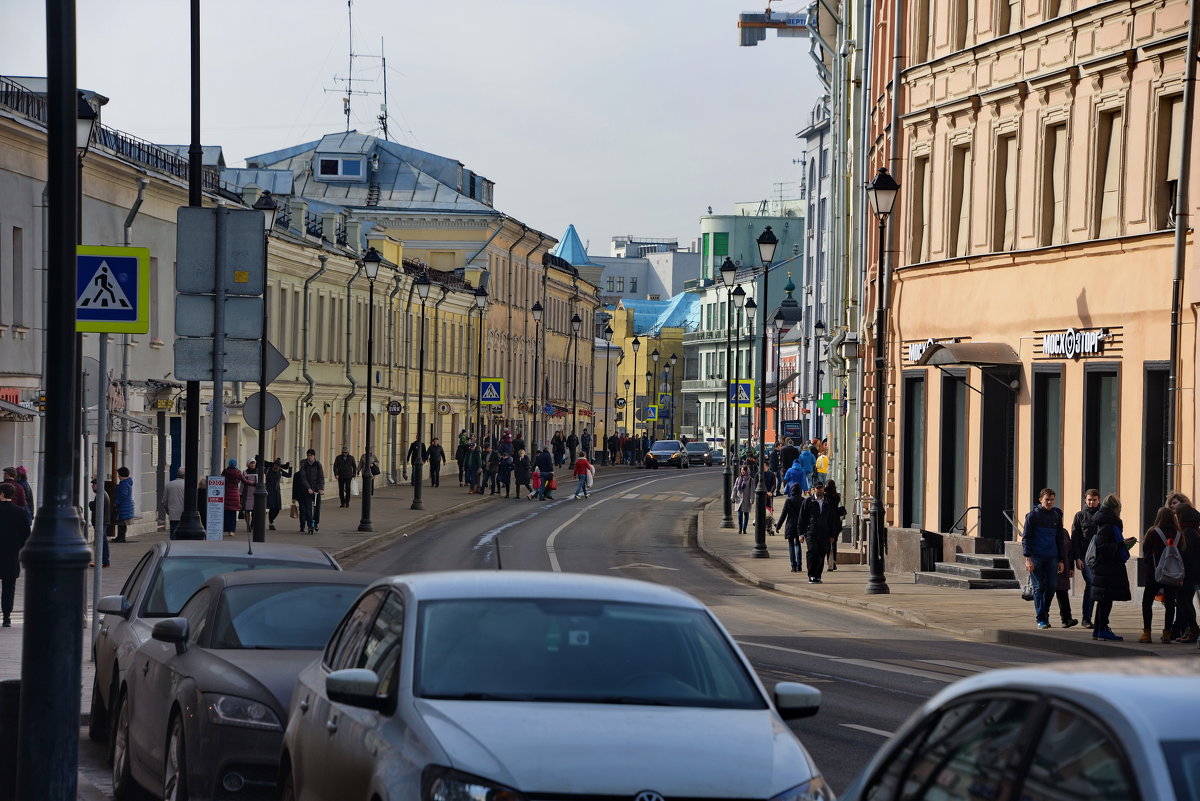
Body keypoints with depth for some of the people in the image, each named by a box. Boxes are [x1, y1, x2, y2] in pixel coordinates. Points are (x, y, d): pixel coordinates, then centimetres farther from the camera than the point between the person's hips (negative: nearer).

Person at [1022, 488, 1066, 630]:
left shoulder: (1056, 515, 12)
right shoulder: (1033, 515, -1)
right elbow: (1026, 538, -3)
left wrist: (1060, 560, 13)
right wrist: (1028, 558, -12)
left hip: (1051, 558, 4)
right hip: (1036, 557, -4)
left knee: (1052, 586, -2)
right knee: (1039, 587, -3)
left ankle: (1045, 613, 18)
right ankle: (1041, 619, 1)